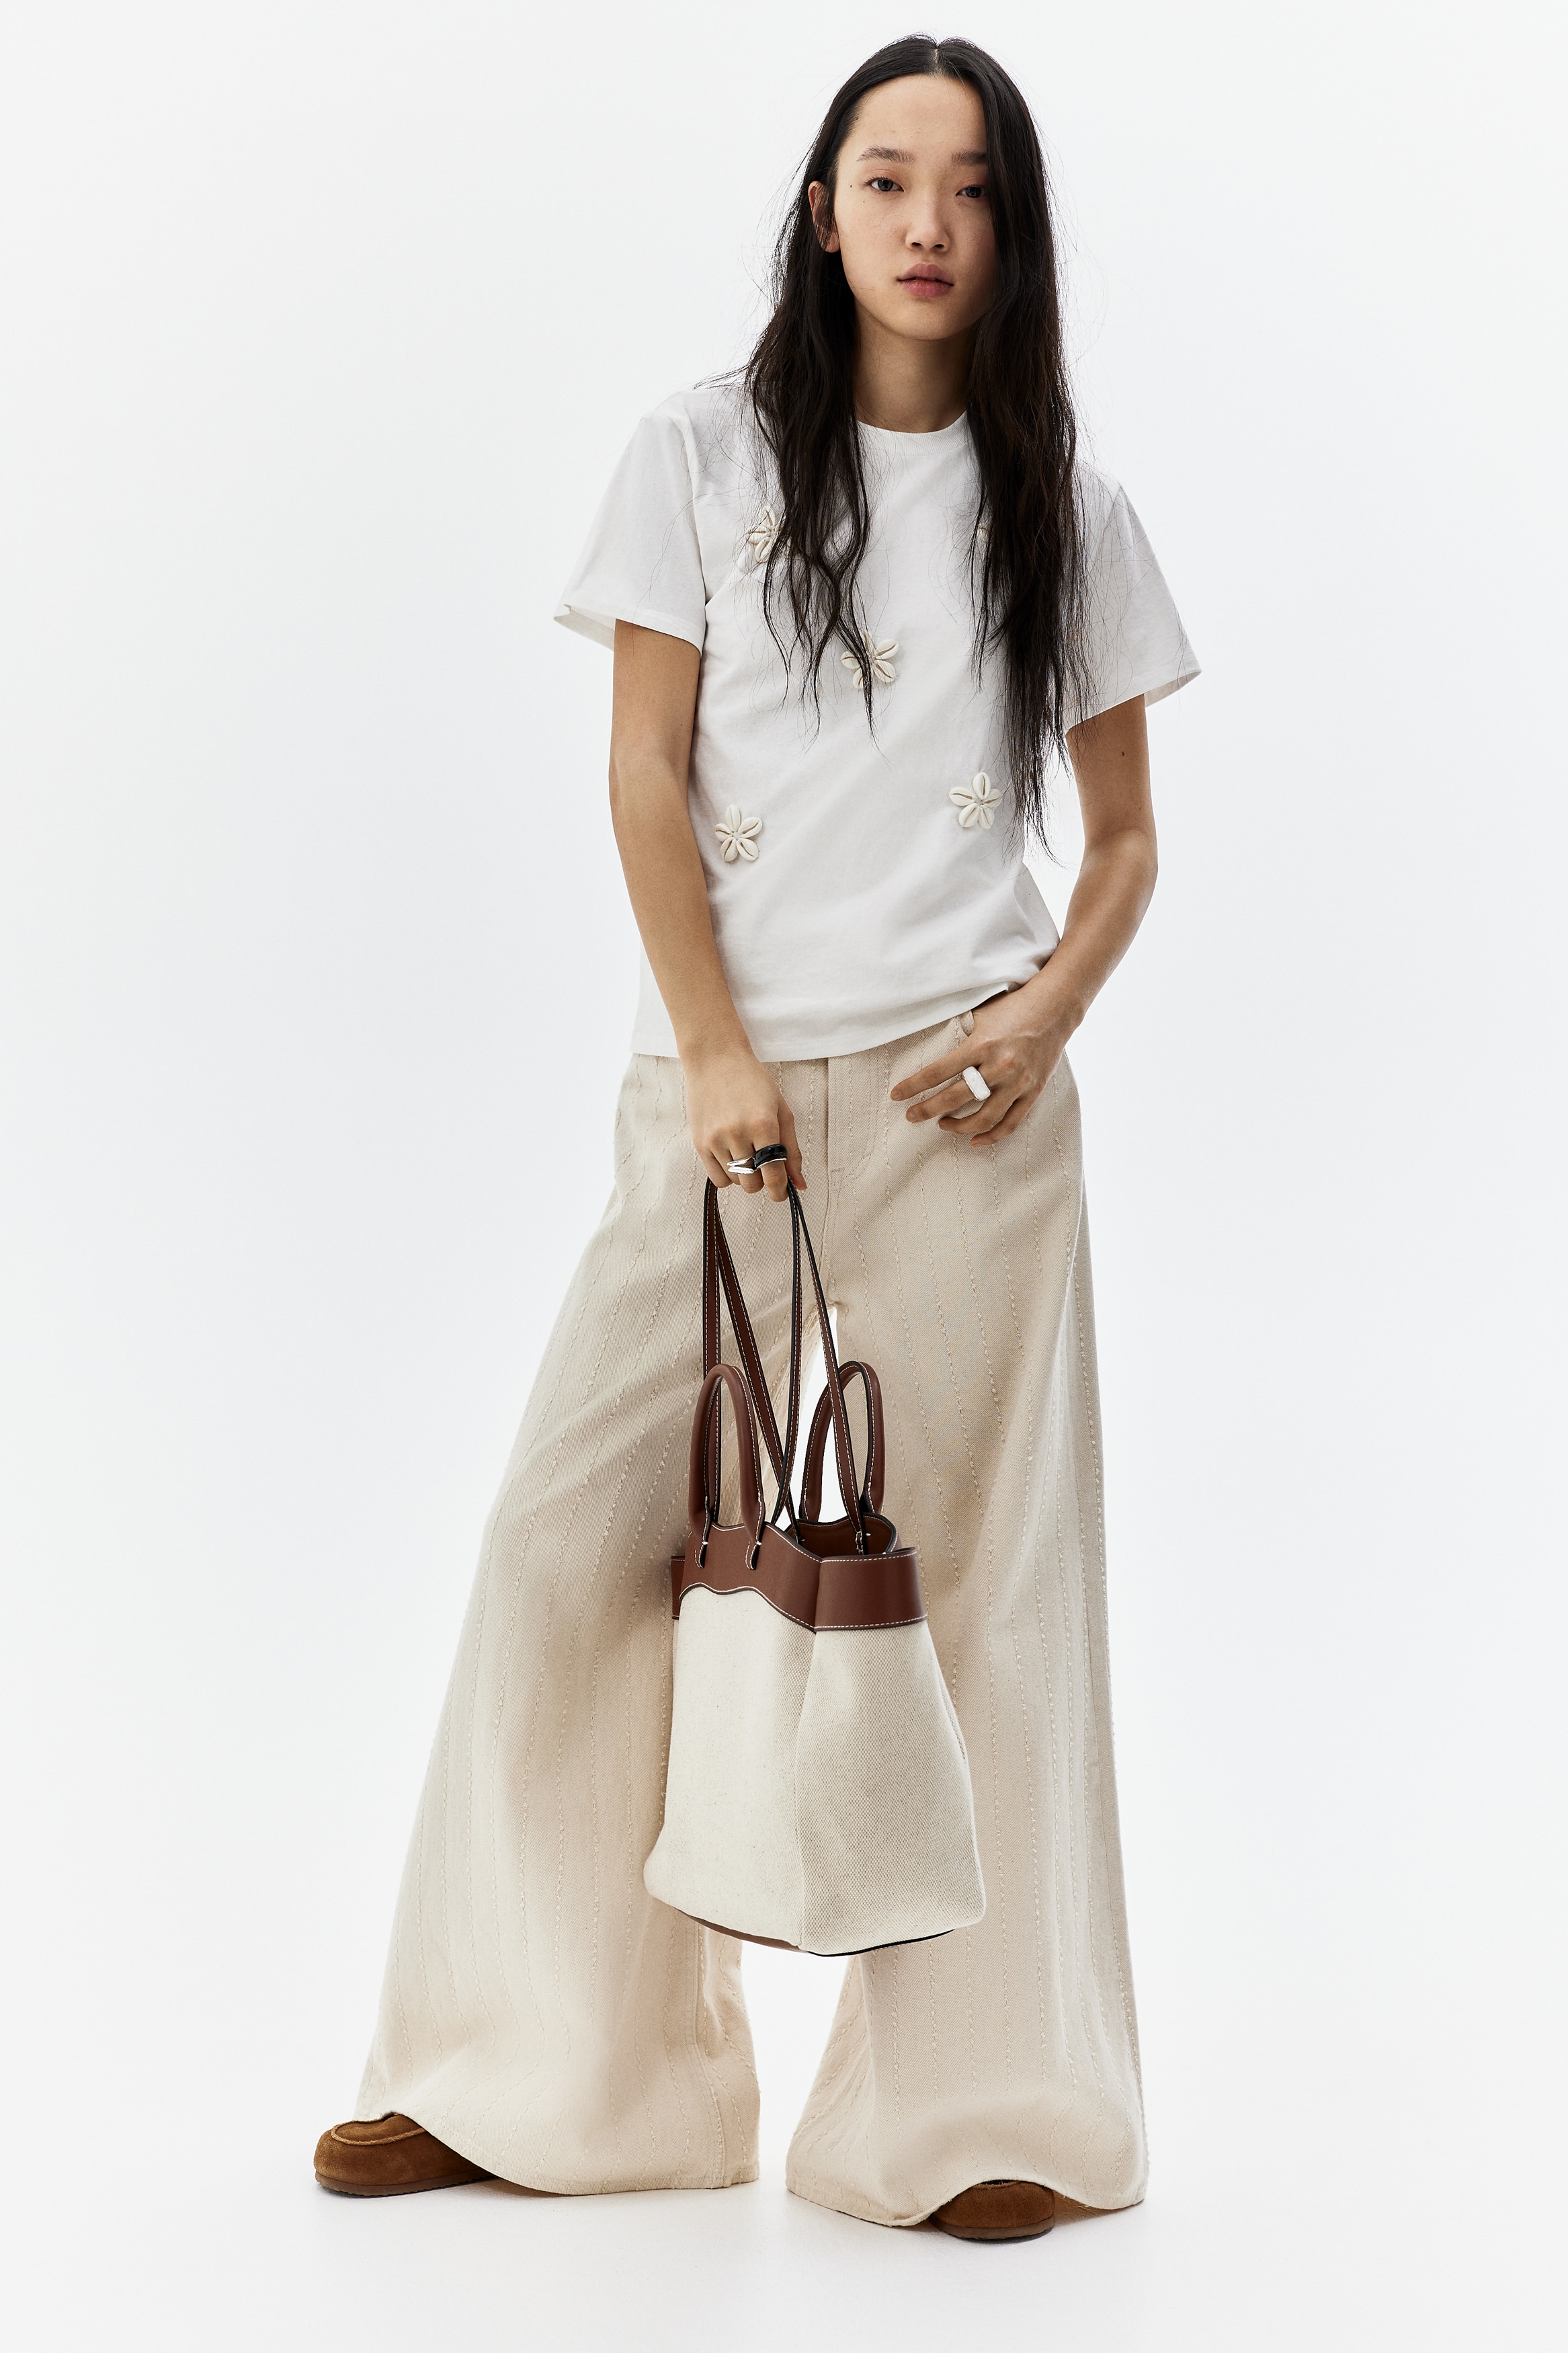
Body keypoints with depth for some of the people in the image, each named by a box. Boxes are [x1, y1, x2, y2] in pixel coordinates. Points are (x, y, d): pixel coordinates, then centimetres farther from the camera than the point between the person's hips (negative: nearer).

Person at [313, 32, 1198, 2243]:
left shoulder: (1068, 511, 11)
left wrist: (1048, 1015, -6)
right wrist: (717, 1057, -8)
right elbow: (644, 780, 2)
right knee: (580, 1540, -2)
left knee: (973, 1570, 0)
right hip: (719, 1086, 0)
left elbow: (1127, 836, 14)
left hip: (960, 1100, 0)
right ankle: (543, 2076, 11)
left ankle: (983, 2105, 10)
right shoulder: (709, 456, 8)